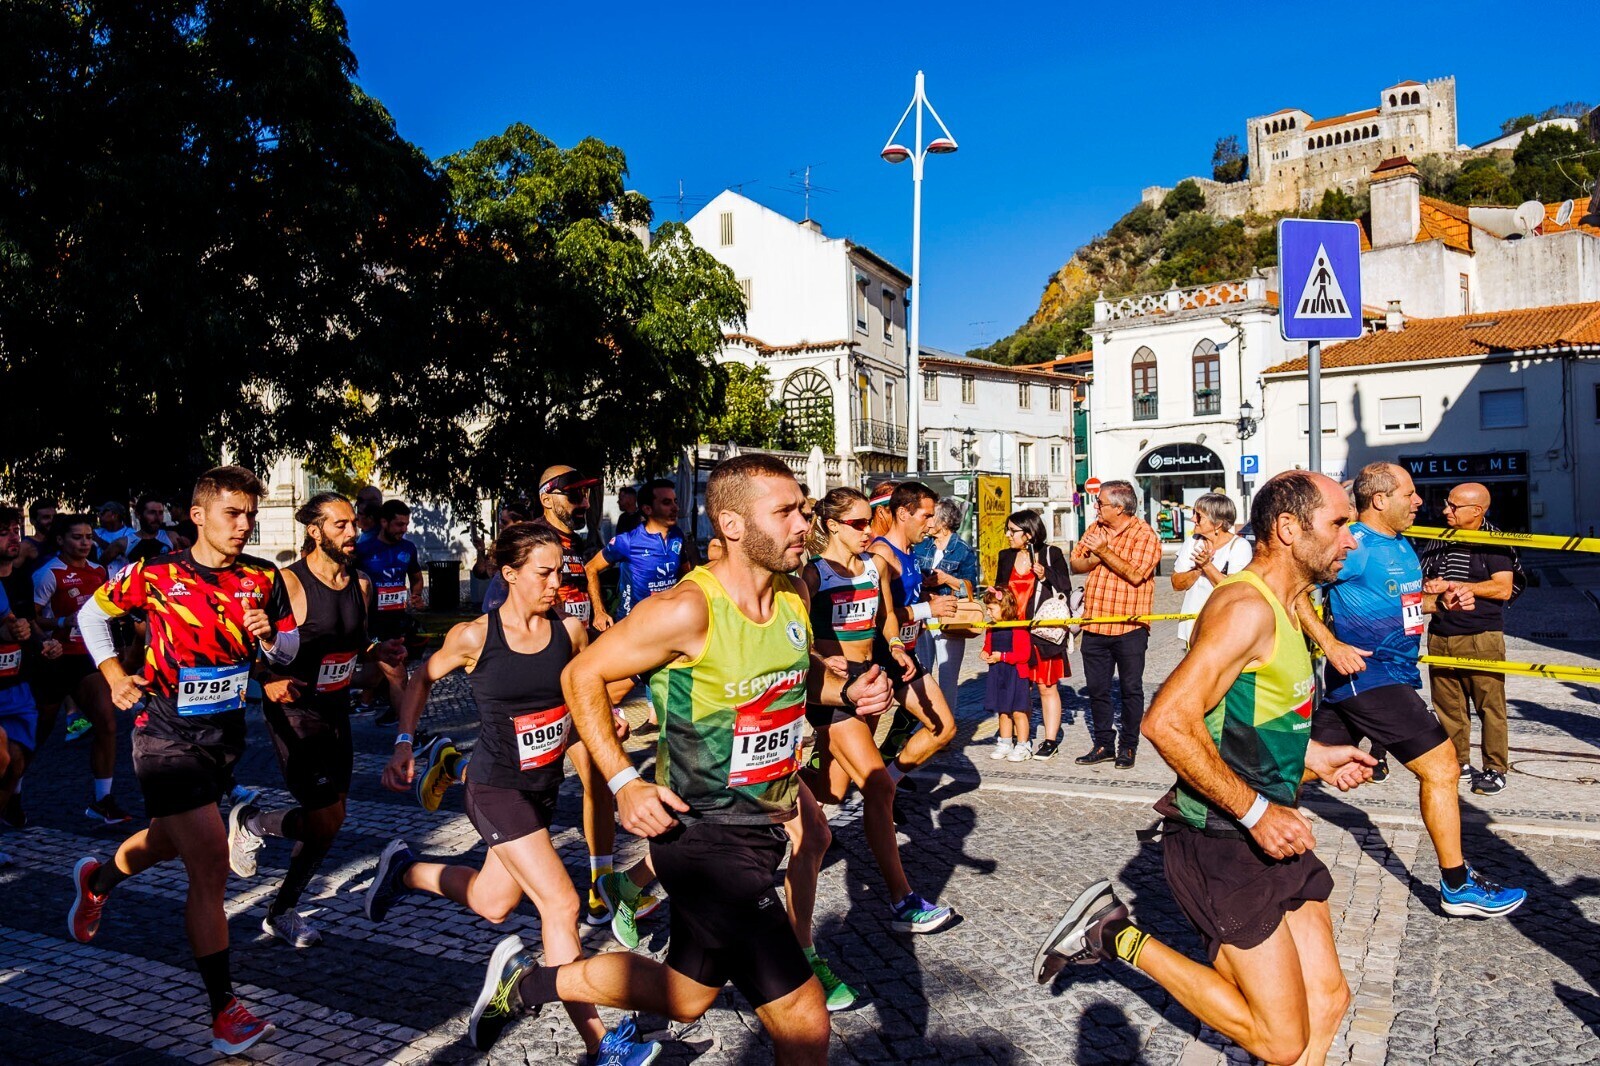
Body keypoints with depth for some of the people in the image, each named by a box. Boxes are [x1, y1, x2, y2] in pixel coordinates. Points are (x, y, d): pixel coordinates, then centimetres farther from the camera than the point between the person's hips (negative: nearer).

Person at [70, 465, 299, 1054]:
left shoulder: (262, 578, -3)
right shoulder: (155, 574, -11)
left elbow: (290, 647, 4)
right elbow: (91, 614, 5)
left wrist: (268, 637, -18)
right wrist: (113, 673, -7)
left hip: (225, 733, 5)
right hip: (167, 736, -5)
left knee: (171, 840, 27)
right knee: (211, 862, -11)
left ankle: (97, 878, 61)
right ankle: (224, 1010, -2)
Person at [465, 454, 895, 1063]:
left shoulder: (794, 595, 0)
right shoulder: (688, 610, -22)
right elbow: (582, 675, -12)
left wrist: (849, 692, -1)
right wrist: (623, 783, -19)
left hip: (765, 826, 8)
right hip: (704, 836, -8)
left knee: (683, 997, 25)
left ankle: (526, 980, 45)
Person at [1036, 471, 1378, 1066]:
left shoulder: (1278, 610, 13)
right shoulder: (1245, 607, -19)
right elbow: (1167, 722, -29)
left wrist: (1312, 759, 14)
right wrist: (1257, 811, -24)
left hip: (1271, 837, 10)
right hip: (1222, 845, -10)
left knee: (1326, 1000, 13)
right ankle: (1120, 938, 5)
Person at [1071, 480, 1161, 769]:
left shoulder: (1145, 535, -10)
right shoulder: (1095, 528, 10)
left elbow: (1135, 574, -20)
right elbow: (1075, 563, 10)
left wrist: (1105, 552, -18)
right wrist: (1093, 559, -10)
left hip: (1129, 628, -6)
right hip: (1094, 625, 6)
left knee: (1131, 689, 6)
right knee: (1096, 688, 11)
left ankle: (1128, 746, 19)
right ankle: (1103, 744, 23)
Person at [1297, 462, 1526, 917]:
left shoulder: (1402, 546, 13)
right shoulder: (1354, 545, -16)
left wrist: (1442, 600, 5)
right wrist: (1330, 644, -25)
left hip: (1394, 672, 9)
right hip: (1368, 676, -9)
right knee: (1442, 767, -3)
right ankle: (1458, 887, 10)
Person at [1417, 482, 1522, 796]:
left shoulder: (1494, 542, -3)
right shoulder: (1439, 540, 12)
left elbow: (1503, 589, -13)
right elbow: (1421, 579, 23)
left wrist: (1451, 586, -14)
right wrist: (1429, 586, -1)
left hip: (1481, 637, -5)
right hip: (1440, 636, 5)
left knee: (1490, 704, -2)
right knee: (1448, 705, 8)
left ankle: (1495, 770, 7)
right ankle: (1457, 762, 20)